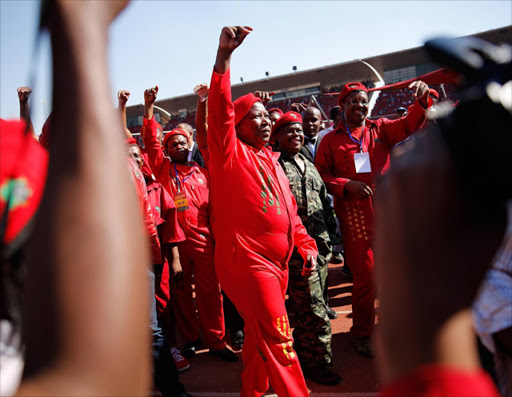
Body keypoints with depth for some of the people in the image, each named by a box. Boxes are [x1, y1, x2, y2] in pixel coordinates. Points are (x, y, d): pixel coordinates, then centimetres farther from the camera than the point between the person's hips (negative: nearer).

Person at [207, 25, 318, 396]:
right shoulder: (230, 153, -3)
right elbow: (220, 109, -19)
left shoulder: (271, 161, 17)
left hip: (277, 263, 8)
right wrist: (224, 54, -27)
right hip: (246, 260, -8)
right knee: (278, 340, -6)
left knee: (260, 338, 20)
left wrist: (306, 246, 9)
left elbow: (289, 210, 18)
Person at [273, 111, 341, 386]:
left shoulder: (310, 167, 19)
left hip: (320, 244, 7)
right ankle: (317, 361, 13)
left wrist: (330, 232, 19)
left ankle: (305, 355, 32)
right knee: (313, 308, -4)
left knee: (313, 306, 16)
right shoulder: (274, 165, -2)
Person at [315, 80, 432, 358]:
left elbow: (409, 125, -1)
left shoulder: (380, 129, 12)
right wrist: (346, 185, -12)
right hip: (355, 215, -2)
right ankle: (362, 334, 22)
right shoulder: (331, 140, 7)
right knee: (364, 276, 3)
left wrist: (422, 101, -19)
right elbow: (320, 175, 3)